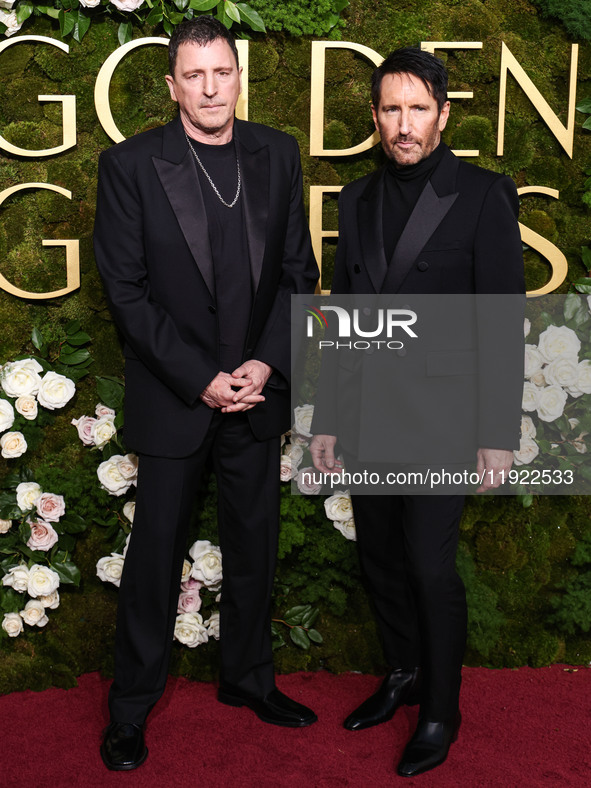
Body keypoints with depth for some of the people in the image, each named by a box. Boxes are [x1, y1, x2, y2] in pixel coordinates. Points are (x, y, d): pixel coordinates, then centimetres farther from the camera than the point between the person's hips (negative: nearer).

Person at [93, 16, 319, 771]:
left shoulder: (276, 155, 3)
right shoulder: (130, 165, -7)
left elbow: (298, 270, 5)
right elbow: (125, 290, -9)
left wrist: (266, 363, -8)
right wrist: (201, 379, -14)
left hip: (258, 392, 4)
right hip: (172, 398, -3)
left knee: (254, 545, 15)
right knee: (155, 552, 8)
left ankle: (247, 677, 36)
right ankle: (130, 707, 26)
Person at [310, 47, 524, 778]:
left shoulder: (484, 196, -7)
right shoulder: (358, 199, 8)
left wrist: (499, 433, -12)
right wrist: (326, 417, 10)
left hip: (440, 417, -5)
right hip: (369, 415, 5)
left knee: (430, 566, -2)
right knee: (379, 555, 13)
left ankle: (441, 710, 20)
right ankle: (403, 673, 36)